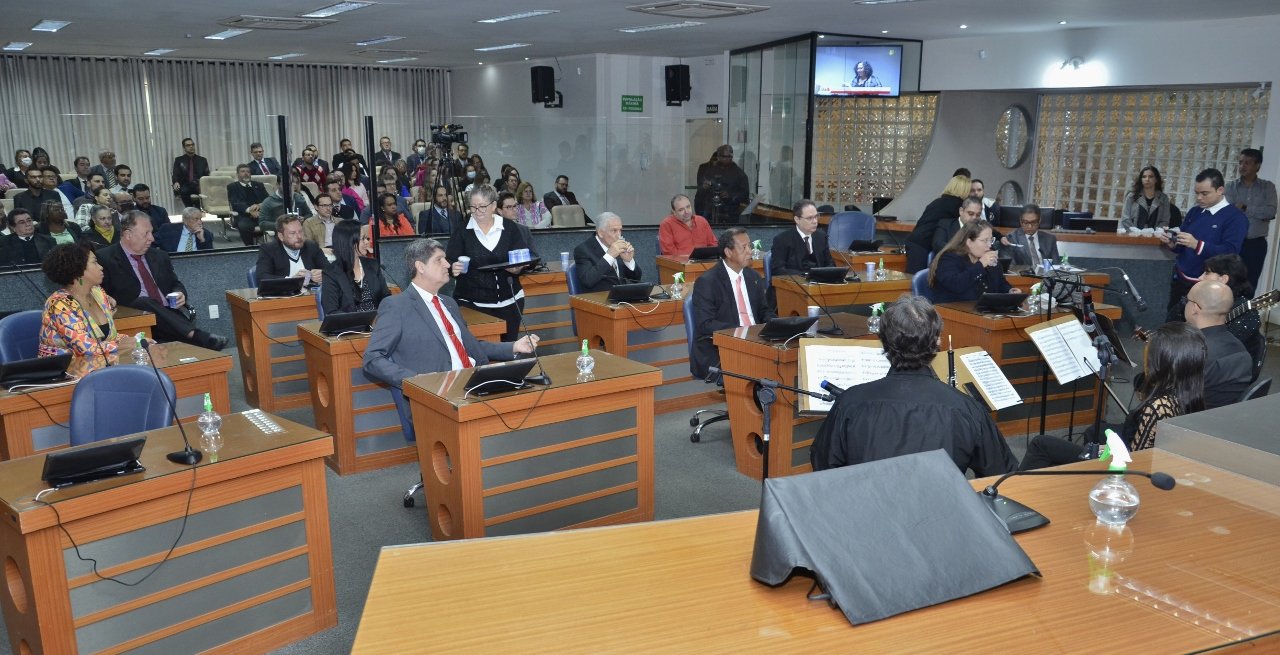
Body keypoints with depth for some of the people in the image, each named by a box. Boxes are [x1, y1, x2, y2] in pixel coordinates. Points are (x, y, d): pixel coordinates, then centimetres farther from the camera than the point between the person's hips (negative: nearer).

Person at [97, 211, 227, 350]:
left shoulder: (159, 256, 22)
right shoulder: (104, 259, 4)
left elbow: (175, 284, 29)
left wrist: (180, 294, 3)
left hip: (170, 314, 5)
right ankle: (195, 336, -50)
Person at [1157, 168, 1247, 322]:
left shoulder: (1236, 217, -11)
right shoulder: (1194, 212, 9)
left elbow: (1230, 252, -21)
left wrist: (1197, 245, -32)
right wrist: (1172, 243, -12)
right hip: (1180, 279, 6)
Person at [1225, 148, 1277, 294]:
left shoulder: (1268, 186, 4)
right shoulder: (1231, 186, 2)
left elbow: (1271, 211, -11)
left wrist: (1244, 208, -13)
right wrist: (1260, 213, -17)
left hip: (1257, 244, 1)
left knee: (1250, 286, 7)